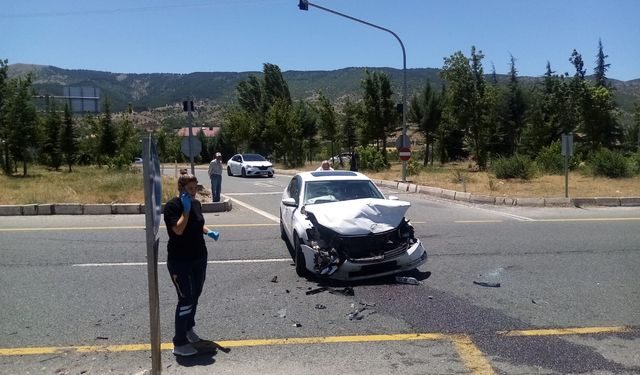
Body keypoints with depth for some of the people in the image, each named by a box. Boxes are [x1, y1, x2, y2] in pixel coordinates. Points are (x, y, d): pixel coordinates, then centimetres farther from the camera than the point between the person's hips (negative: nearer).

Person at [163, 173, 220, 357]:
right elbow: (178, 230, -28)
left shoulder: (196, 203, 4)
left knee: (195, 295, 17)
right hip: (179, 261, -7)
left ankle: (188, 328, 39)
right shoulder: (172, 206, -17)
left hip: (199, 258, 7)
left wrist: (209, 232, 0)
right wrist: (186, 209, -26)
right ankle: (179, 344, 3)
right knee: (186, 299, -7)